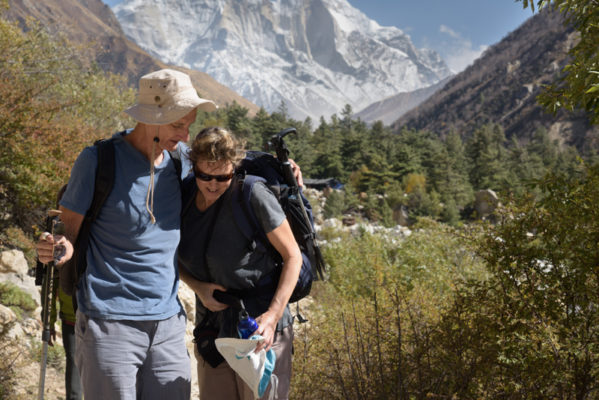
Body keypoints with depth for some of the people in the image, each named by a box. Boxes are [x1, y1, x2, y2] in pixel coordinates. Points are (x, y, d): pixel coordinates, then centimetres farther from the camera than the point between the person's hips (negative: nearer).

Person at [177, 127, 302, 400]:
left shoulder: (252, 194, -17)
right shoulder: (184, 194, -2)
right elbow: (176, 258, 13)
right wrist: (198, 288, -7)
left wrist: (273, 315, -21)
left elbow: (292, 257, -11)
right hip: (212, 331, 5)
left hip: (259, 329, -5)